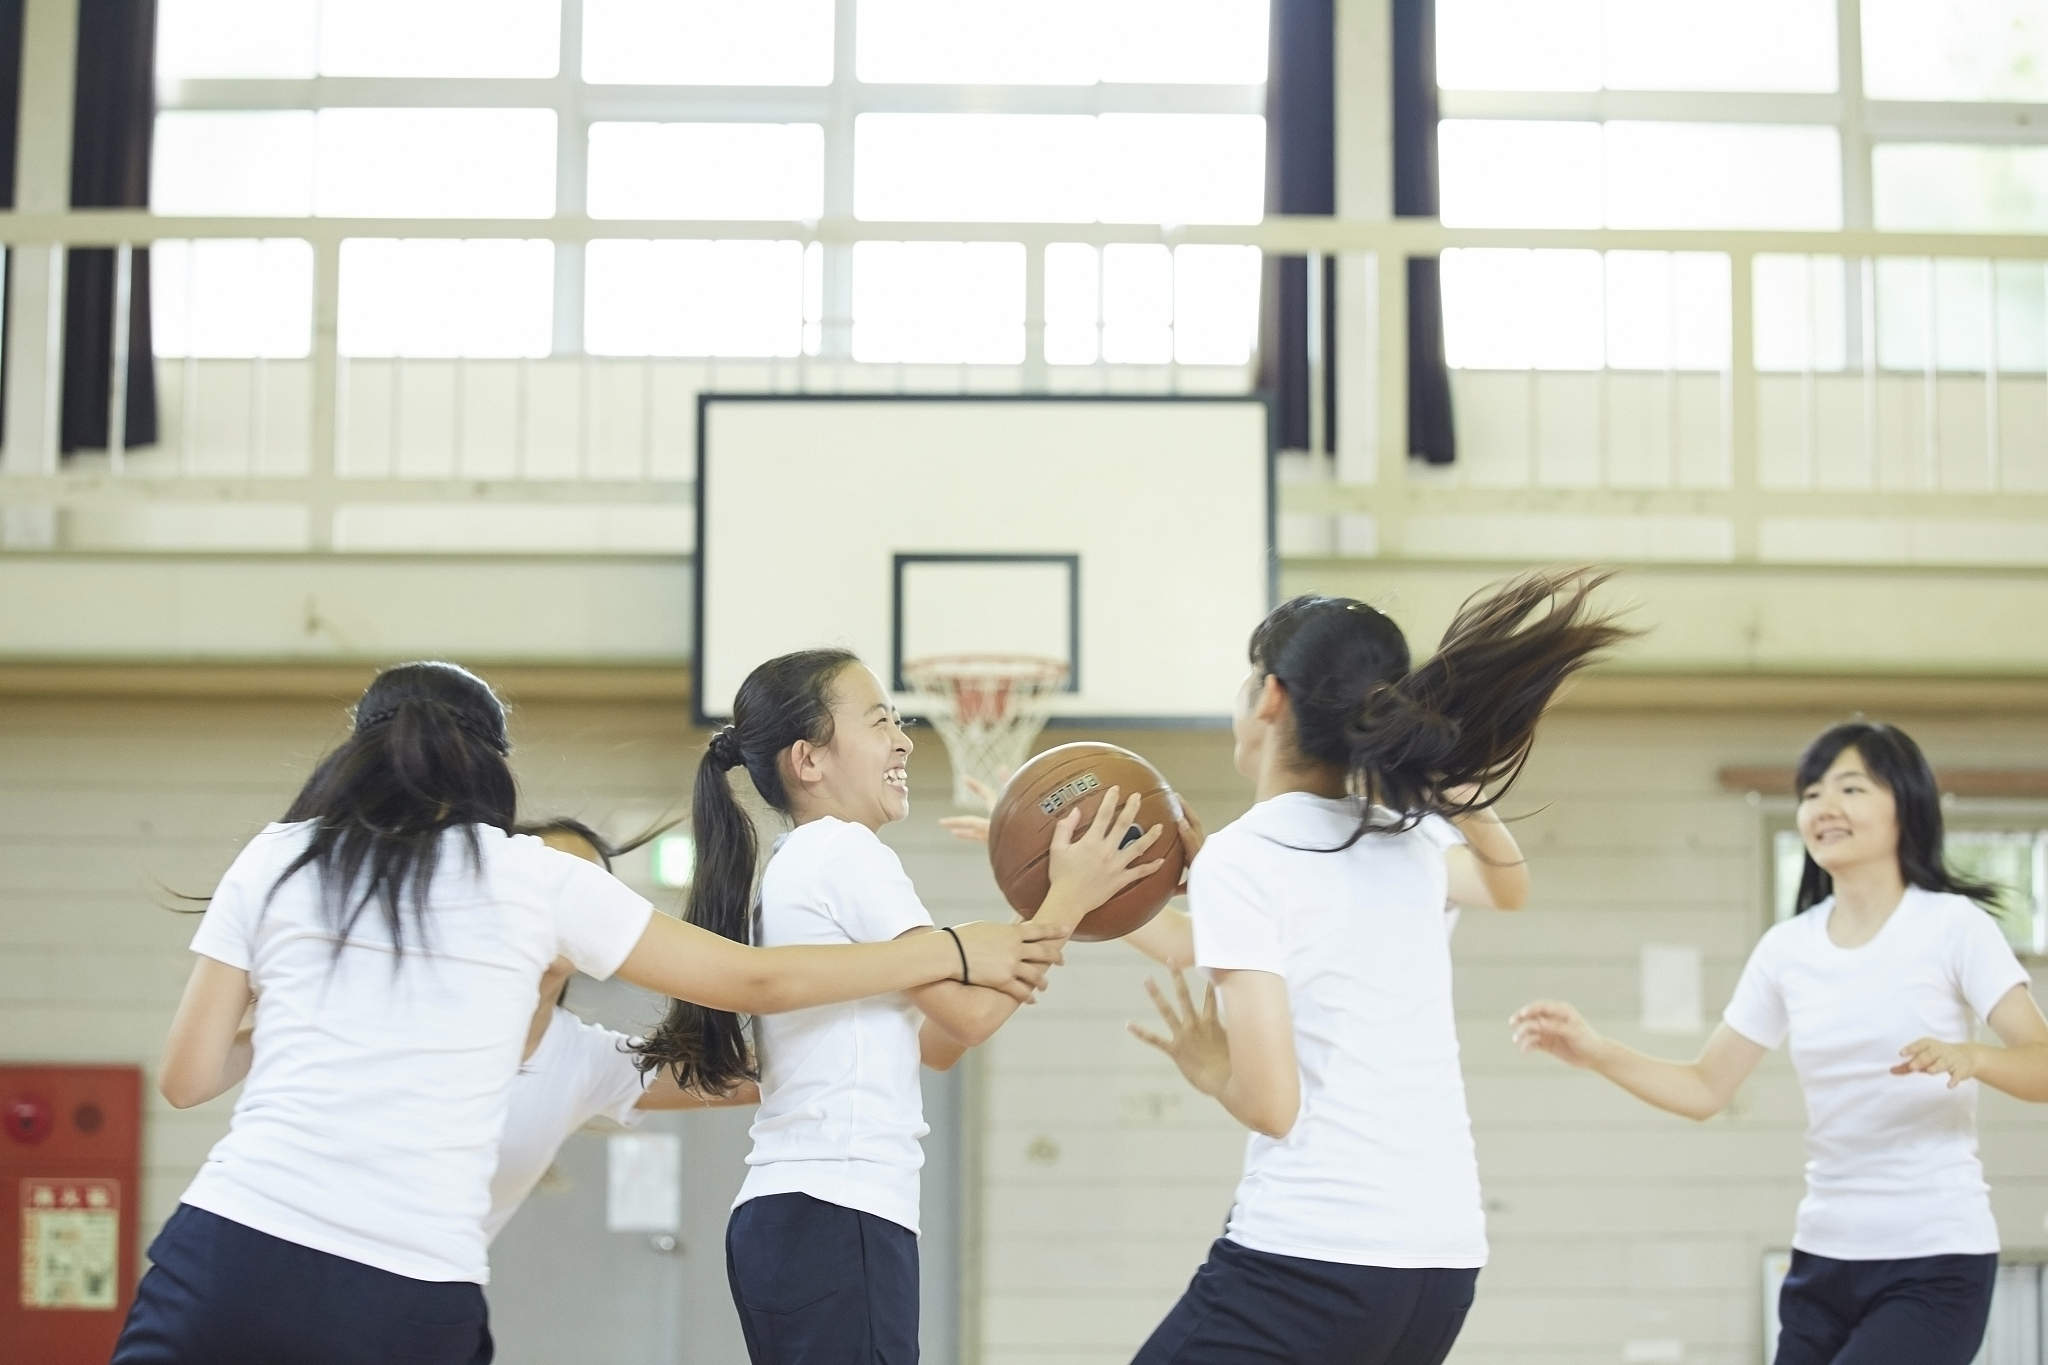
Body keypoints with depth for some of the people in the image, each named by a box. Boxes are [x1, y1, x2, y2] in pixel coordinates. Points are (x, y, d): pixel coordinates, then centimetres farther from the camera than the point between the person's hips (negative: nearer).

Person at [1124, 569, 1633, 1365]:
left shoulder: (1239, 860, -9)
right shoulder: (1411, 836, 12)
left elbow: (1271, 1104, -13)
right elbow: (1505, 884, 38)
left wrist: (1209, 1070, 6)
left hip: (1307, 1258, -8)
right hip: (1445, 1258, 8)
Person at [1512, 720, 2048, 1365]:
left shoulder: (1952, 924, -6)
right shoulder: (1787, 949, 6)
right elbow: (1705, 1088, 9)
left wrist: (1972, 1057, -34)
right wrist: (1595, 1052, -6)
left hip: (1935, 1262, -5)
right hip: (1823, 1259, 5)